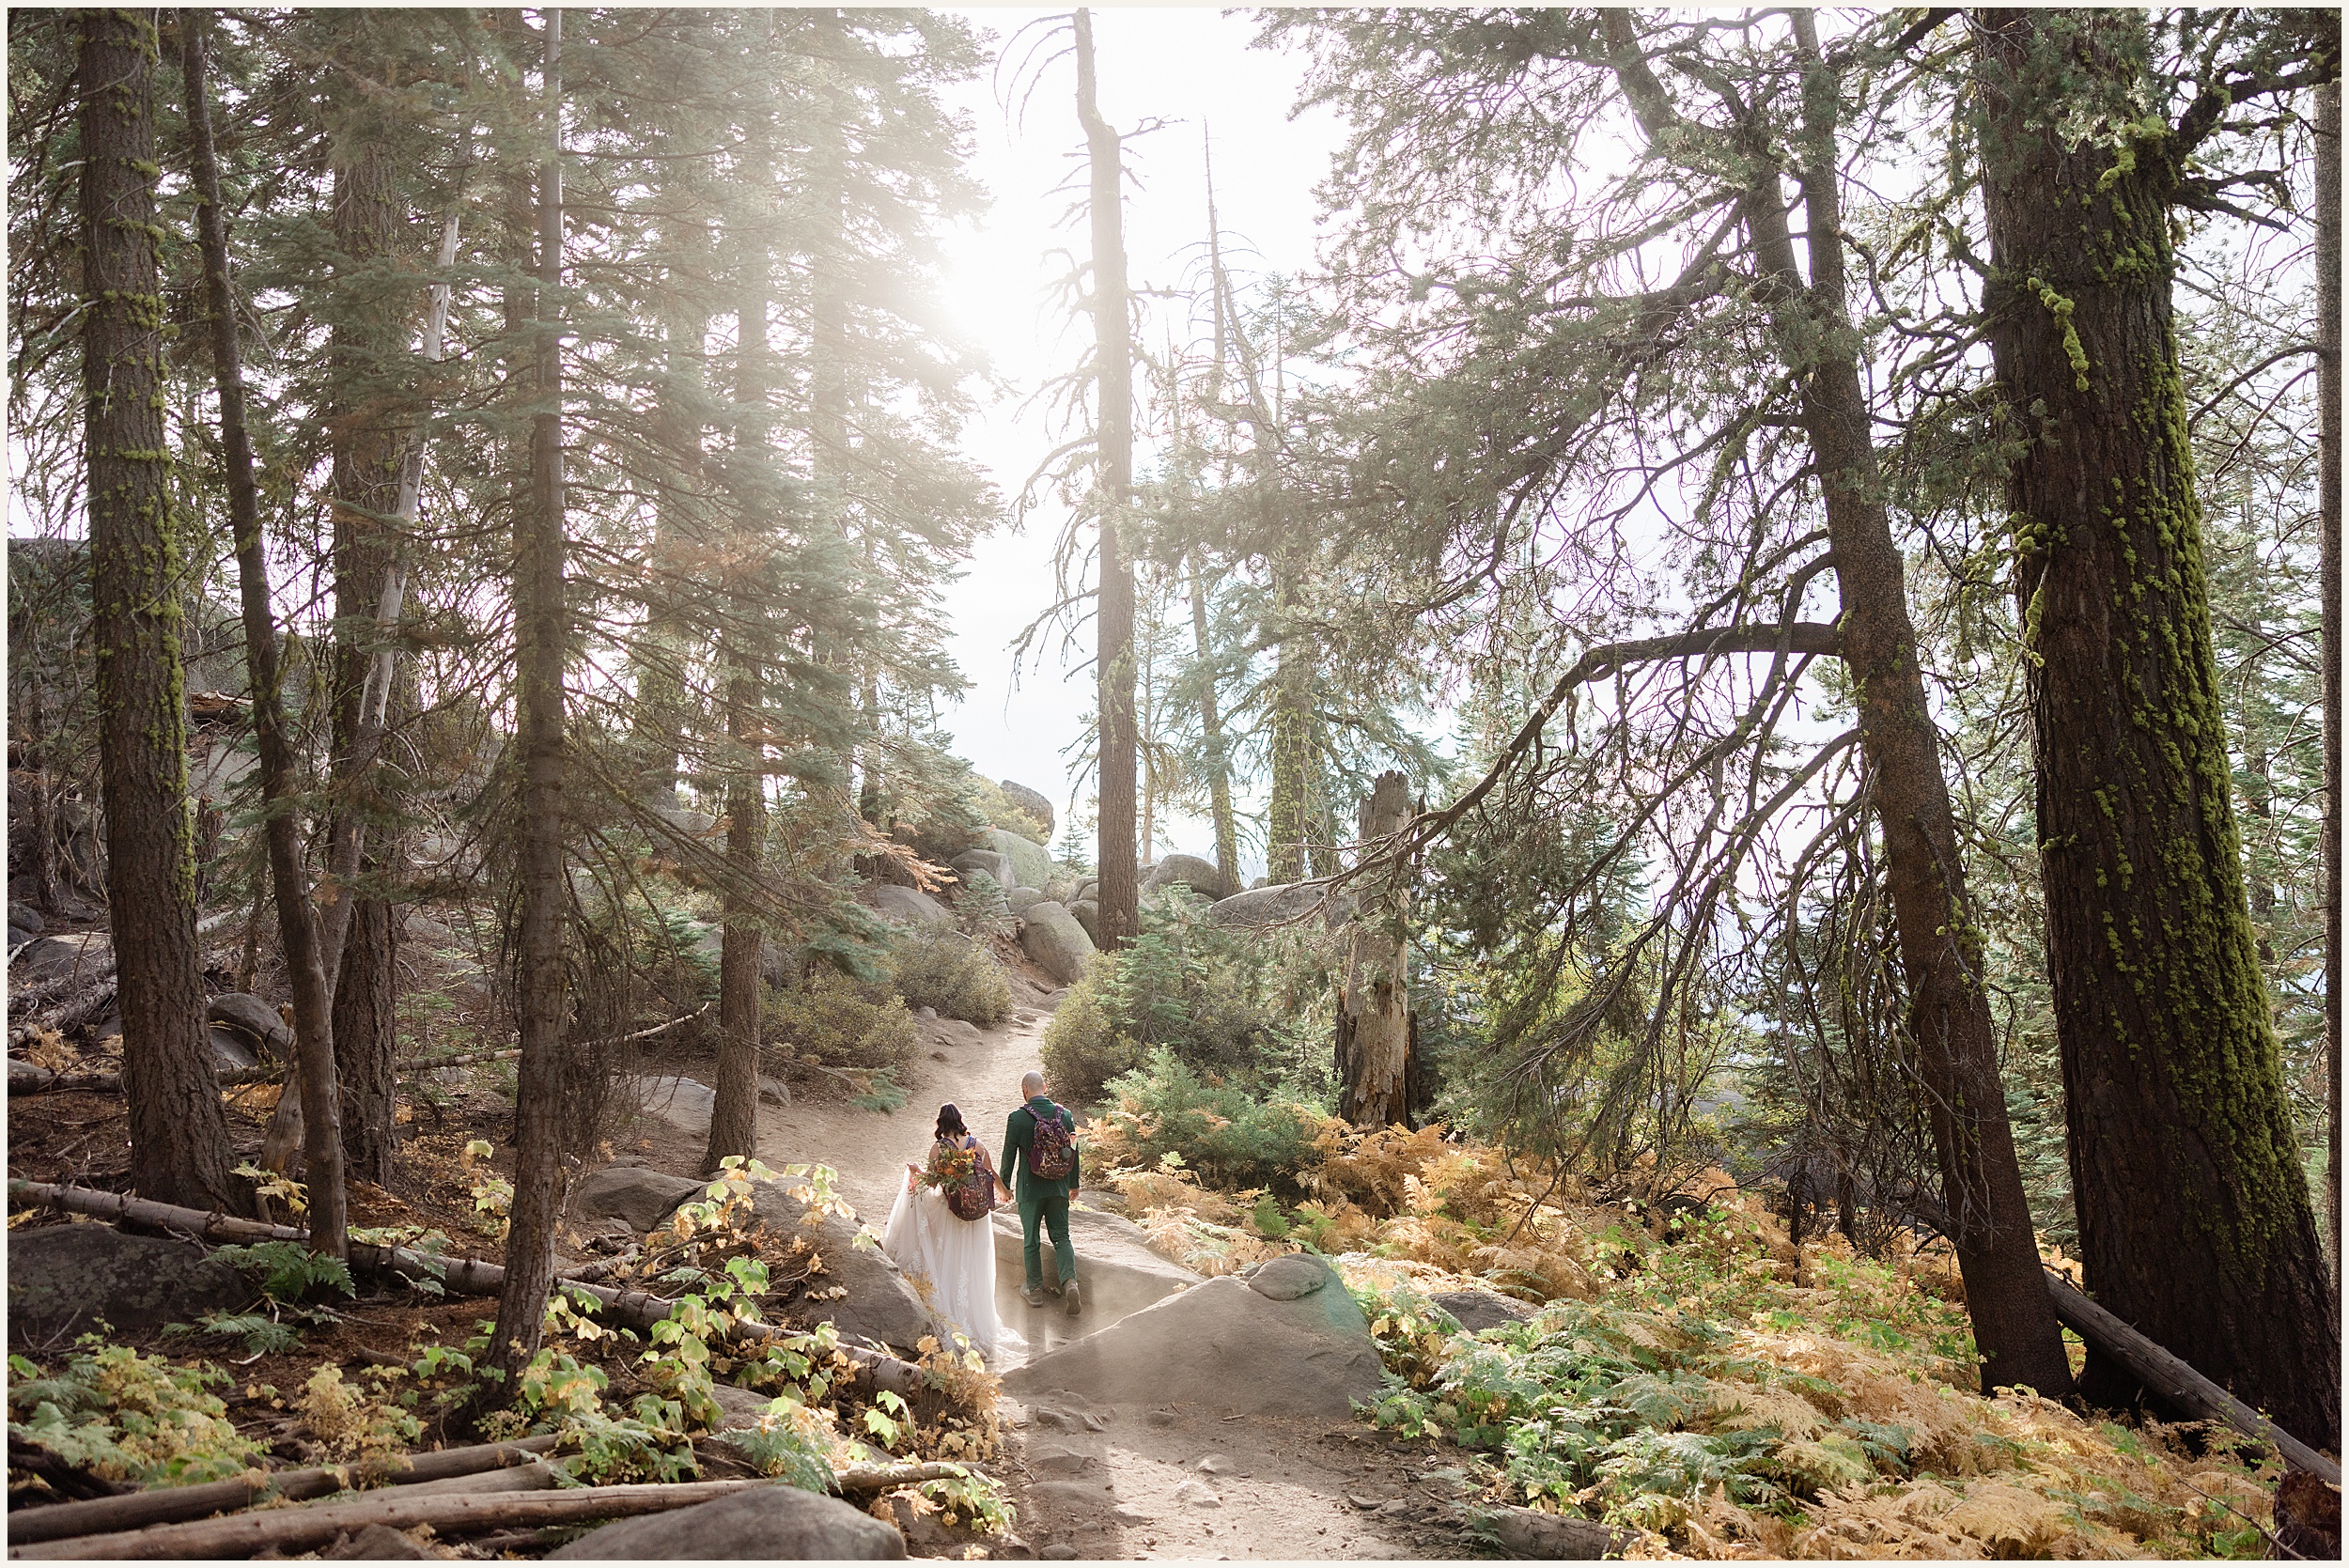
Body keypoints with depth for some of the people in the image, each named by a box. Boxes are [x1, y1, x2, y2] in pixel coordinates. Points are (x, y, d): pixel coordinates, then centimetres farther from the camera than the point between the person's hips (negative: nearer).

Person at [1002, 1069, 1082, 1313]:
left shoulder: (1017, 1118, -11)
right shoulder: (1064, 1115, -1)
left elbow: (1009, 1156, -6)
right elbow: (1073, 1151, 7)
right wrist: (1074, 1183, 19)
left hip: (1030, 1188, -3)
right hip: (1059, 1187, 3)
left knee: (1031, 1240, 12)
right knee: (1061, 1237, 10)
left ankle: (1035, 1290, 19)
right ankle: (1070, 1281, -11)